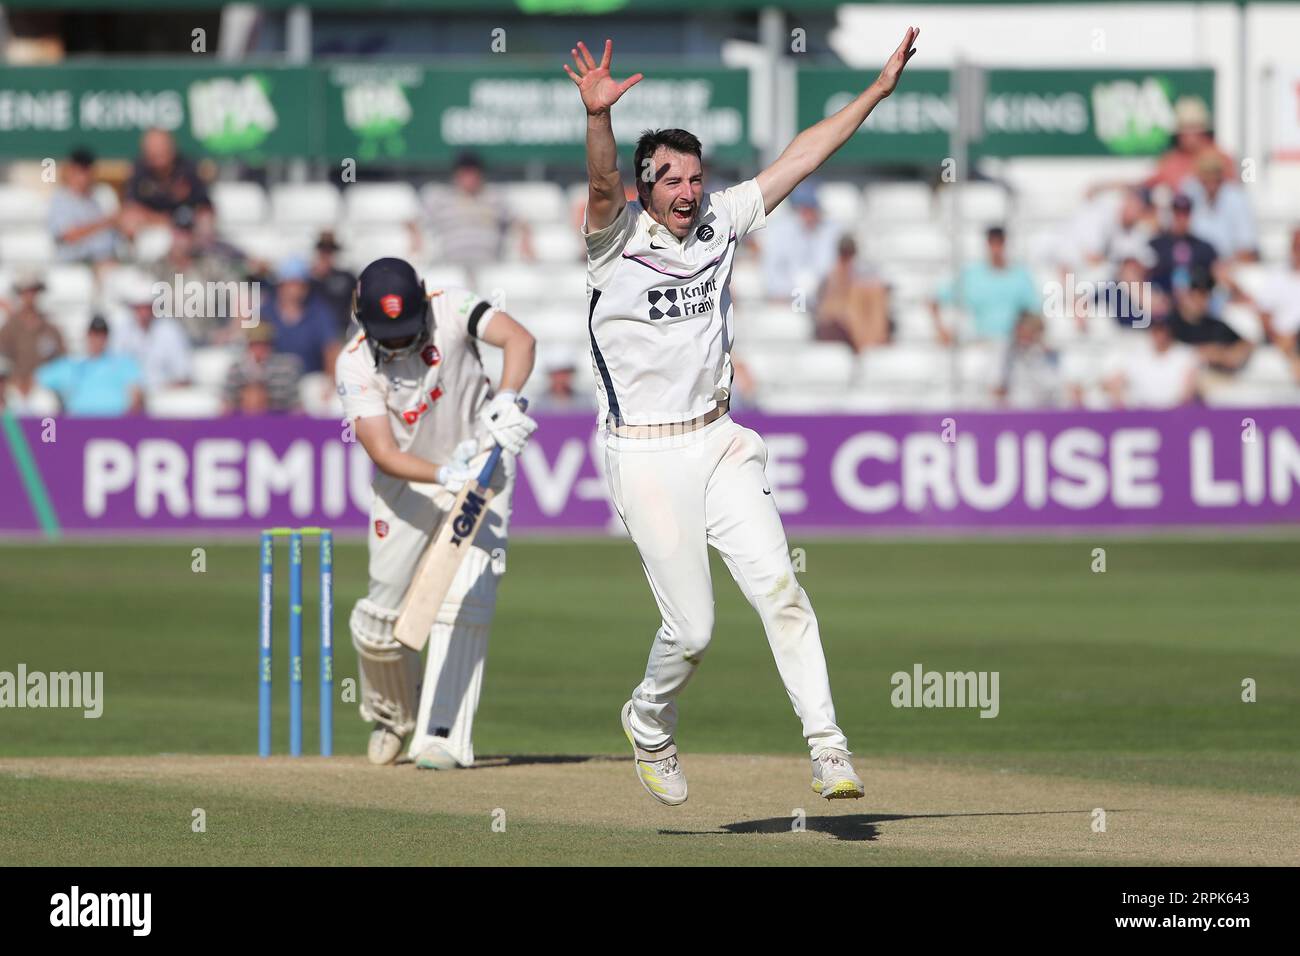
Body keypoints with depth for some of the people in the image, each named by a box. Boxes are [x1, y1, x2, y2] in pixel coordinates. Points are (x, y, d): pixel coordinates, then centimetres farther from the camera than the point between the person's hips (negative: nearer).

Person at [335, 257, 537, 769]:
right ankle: (392, 714, 32)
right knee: (381, 616, 2)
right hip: (406, 481, 1)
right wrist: (444, 476, -46)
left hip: (480, 463, -1)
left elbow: (519, 339, -36)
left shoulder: (449, 310, -22)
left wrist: (505, 399, -54)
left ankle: (444, 736, -14)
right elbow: (382, 452, -29)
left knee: (464, 601, -16)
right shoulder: (355, 365, -21)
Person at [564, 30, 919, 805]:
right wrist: (597, 116, -50)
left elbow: (802, 158, 7)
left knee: (777, 585, -11)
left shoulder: (719, 223, 6)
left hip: (720, 444, 4)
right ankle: (649, 725, 26)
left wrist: (881, 89, 3)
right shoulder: (618, 239, -8)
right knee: (692, 627, -3)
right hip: (647, 457, -4)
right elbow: (603, 182, -29)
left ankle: (827, 745, -12)